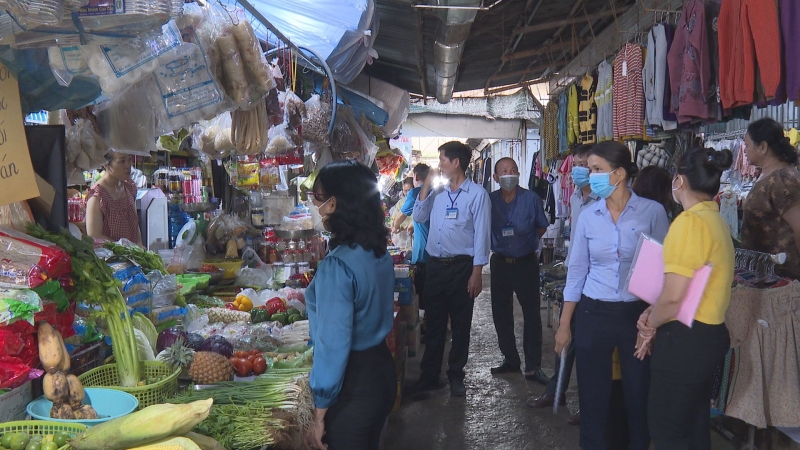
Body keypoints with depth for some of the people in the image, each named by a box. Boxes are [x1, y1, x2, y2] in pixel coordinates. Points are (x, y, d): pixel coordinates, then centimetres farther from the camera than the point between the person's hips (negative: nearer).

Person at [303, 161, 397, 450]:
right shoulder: (379, 254, 1)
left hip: (352, 385, -8)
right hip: (382, 369, 8)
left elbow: (333, 346, -24)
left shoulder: (337, 265, -24)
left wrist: (319, 417, -16)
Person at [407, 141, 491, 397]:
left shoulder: (477, 194, -8)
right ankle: (429, 376, 21)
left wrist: (476, 273, -14)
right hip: (435, 266, 5)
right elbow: (419, 217, 9)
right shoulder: (438, 192, 11)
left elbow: (481, 235, -10)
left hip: (461, 267, -5)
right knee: (433, 323, 11)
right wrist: (426, 186, 2)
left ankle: (456, 376, 21)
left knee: (460, 325, 8)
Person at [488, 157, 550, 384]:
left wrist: (525, 241, 1)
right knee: (501, 313, 11)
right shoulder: (489, 201, -4)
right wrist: (499, 243, 2)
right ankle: (510, 360, 26)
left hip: (526, 262, -2)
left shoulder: (531, 199, -8)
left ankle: (533, 366, 7)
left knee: (532, 314, -1)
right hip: (500, 262, 3)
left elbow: (542, 227, 4)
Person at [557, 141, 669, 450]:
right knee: (592, 396, 8)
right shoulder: (588, 216, 2)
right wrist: (565, 324, 6)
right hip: (593, 314, 2)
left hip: (637, 315, -2)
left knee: (639, 395, 9)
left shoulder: (652, 212, -7)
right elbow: (577, 271, 6)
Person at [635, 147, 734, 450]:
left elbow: (674, 297, -24)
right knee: (695, 425, 21)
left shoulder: (691, 221, -20)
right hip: (710, 333, 10)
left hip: (685, 341, -10)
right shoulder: (716, 220, 10)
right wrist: (655, 316, 7)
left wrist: (651, 323, -5)